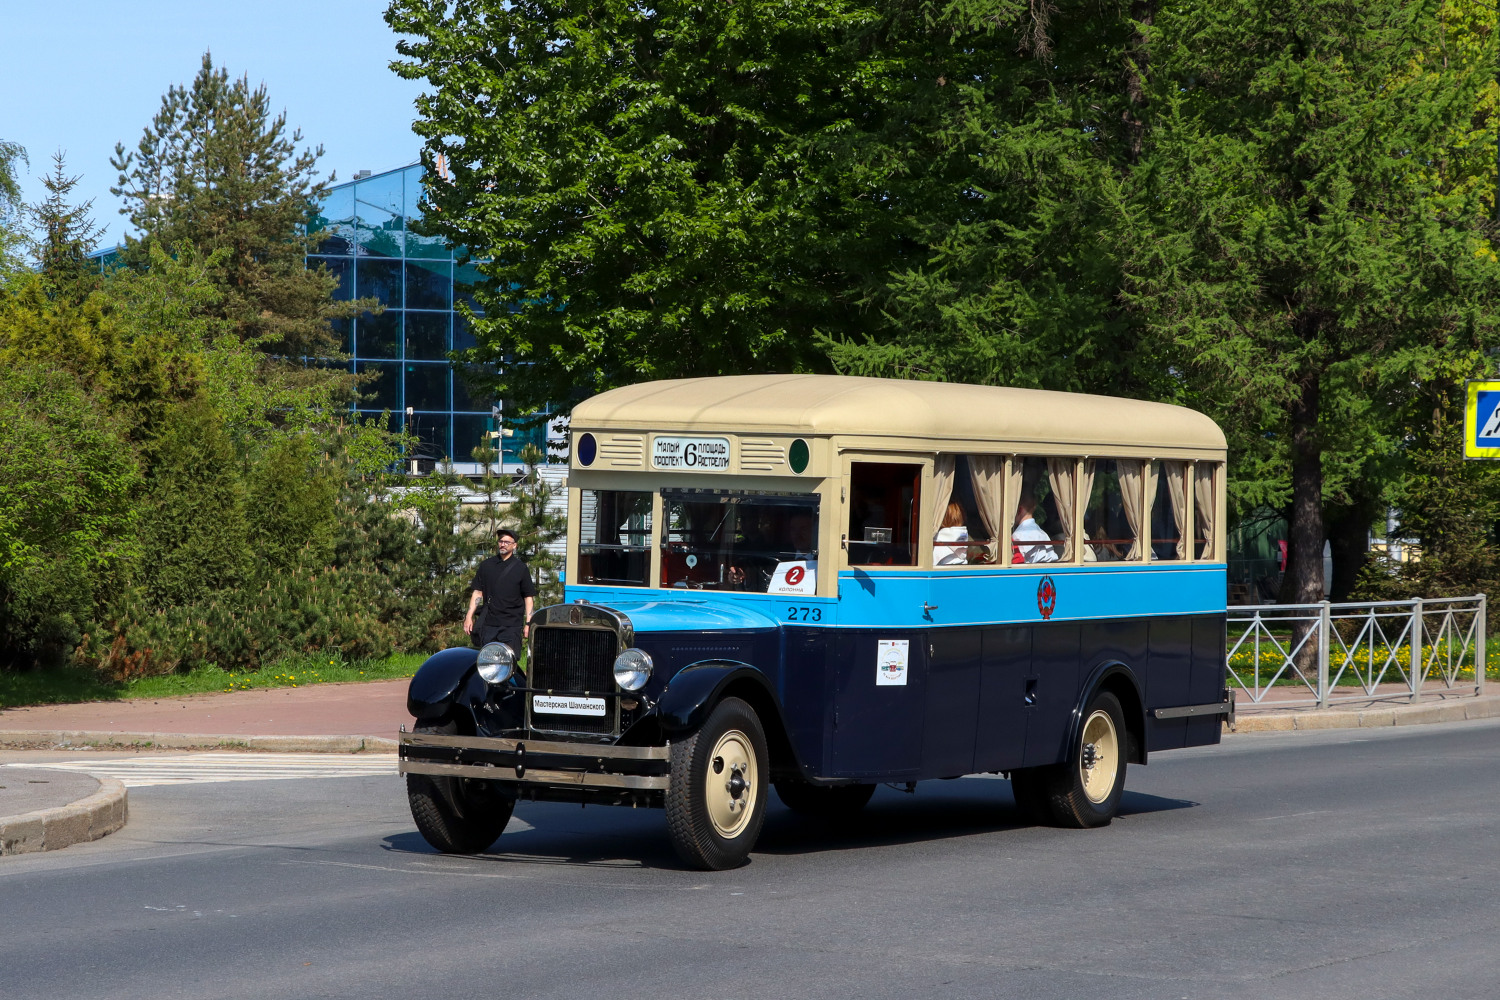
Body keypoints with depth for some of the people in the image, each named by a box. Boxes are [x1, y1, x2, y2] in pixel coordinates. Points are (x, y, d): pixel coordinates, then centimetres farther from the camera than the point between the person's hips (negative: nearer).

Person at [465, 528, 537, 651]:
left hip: (512, 626, -2)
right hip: (488, 625, 2)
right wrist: (469, 617, 4)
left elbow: (529, 597, 7)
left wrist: (528, 624, -1)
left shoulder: (521, 568, 6)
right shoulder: (486, 565, 12)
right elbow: (477, 592, 13)